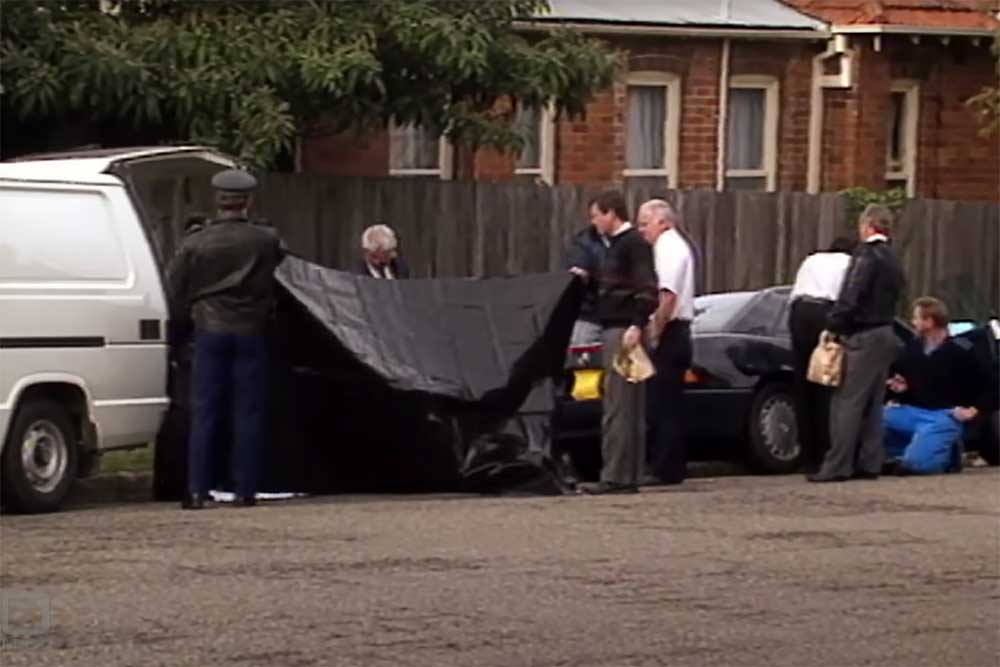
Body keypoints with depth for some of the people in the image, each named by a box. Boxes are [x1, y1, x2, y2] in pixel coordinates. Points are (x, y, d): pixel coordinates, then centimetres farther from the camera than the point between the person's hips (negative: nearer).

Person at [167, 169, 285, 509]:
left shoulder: (195, 243, -4)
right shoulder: (266, 241, -5)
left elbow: (176, 287, 3)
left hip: (210, 331, 1)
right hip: (251, 333, 0)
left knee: (205, 413, 4)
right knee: (249, 414, 5)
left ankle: (197, 491, -2)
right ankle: (245, 491, 4)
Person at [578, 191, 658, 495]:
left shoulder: (633, 244, -11)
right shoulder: (618, 244, 19)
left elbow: (647, 290, -19)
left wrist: (636, 326, -25)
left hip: (624, 330, -10)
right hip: (615, 330, 10)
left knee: (618, 407, -10)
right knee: (629, 409, 10)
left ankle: (615, 477, -11)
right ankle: (628, 476, 12)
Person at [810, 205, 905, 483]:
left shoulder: (866, 256, -14)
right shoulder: (892, 260, 15)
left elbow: (849, 299, -20)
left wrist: (833, 326, -9)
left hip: (864, 337, -9)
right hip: (885, 335, 9)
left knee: (847, 402, -8)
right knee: (872, 405, 12)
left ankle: (836, 466, -11)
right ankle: (869, 464, 13)